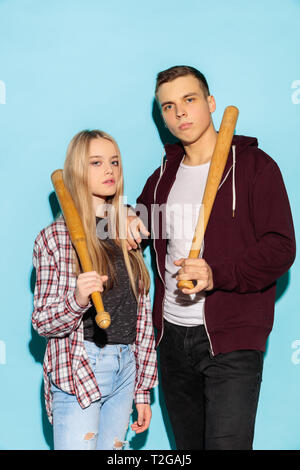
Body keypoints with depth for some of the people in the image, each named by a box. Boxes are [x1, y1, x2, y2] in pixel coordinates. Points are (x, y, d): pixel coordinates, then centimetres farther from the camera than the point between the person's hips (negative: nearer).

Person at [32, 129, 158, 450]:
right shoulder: (54, 238, -4)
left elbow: (142, 315, 12)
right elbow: (42, 322, -5)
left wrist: (143, 390, 11)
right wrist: (77, 299, -27)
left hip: (125, 370, 5)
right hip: (77, 372, -5)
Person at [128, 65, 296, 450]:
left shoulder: (253, 165, -4)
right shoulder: (164, 175, 13)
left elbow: (280, 249, -10)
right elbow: (141, 223, 31)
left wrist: (217, 274, -24)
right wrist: (131, 222, 6)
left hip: (231, 338, -6)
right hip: (172, 334, 6)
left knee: (226, 443, -13)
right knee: (188, 446, 14)